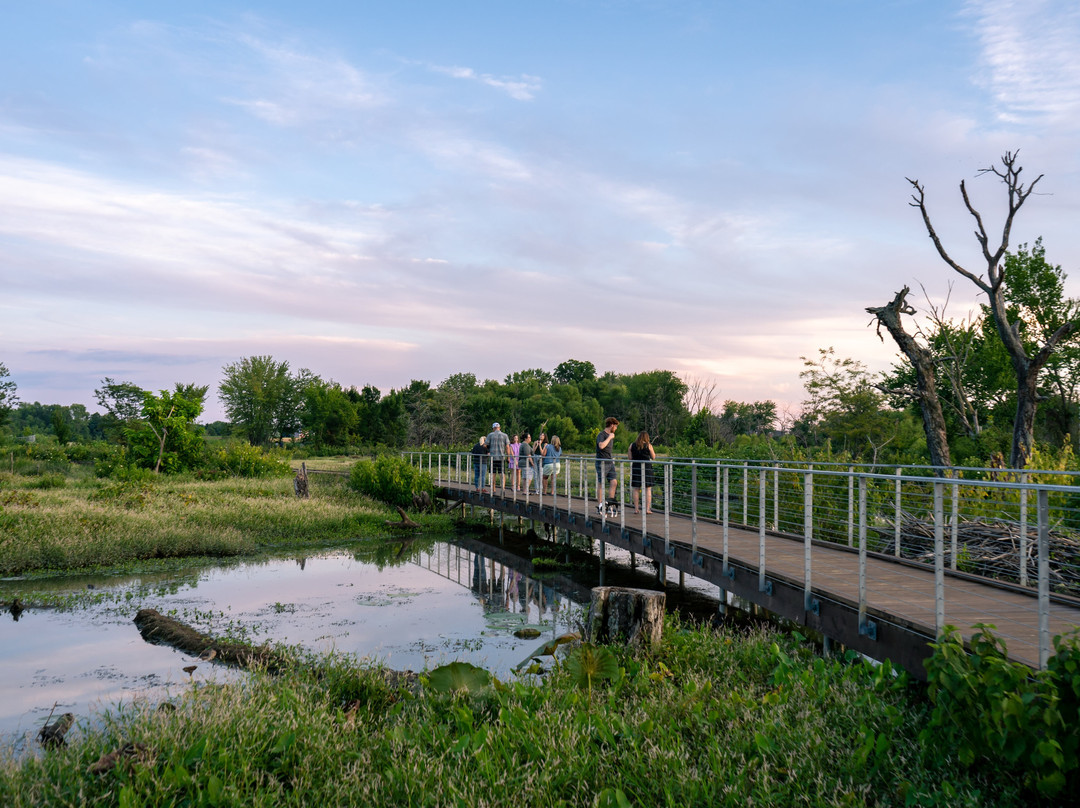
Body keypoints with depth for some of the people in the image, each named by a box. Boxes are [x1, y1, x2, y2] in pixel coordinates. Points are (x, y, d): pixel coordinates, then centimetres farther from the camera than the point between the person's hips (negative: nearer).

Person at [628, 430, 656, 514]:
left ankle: (636, 509, 8)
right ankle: (647, 509, 1)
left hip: (636, 468, 2)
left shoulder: (632, 445, 1)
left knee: (636, 489, 8)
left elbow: (630, 457, 4)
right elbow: (653, 457, 3)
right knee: (648, 489, 4)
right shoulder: (648, 445, -5)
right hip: (646, 468, -2)